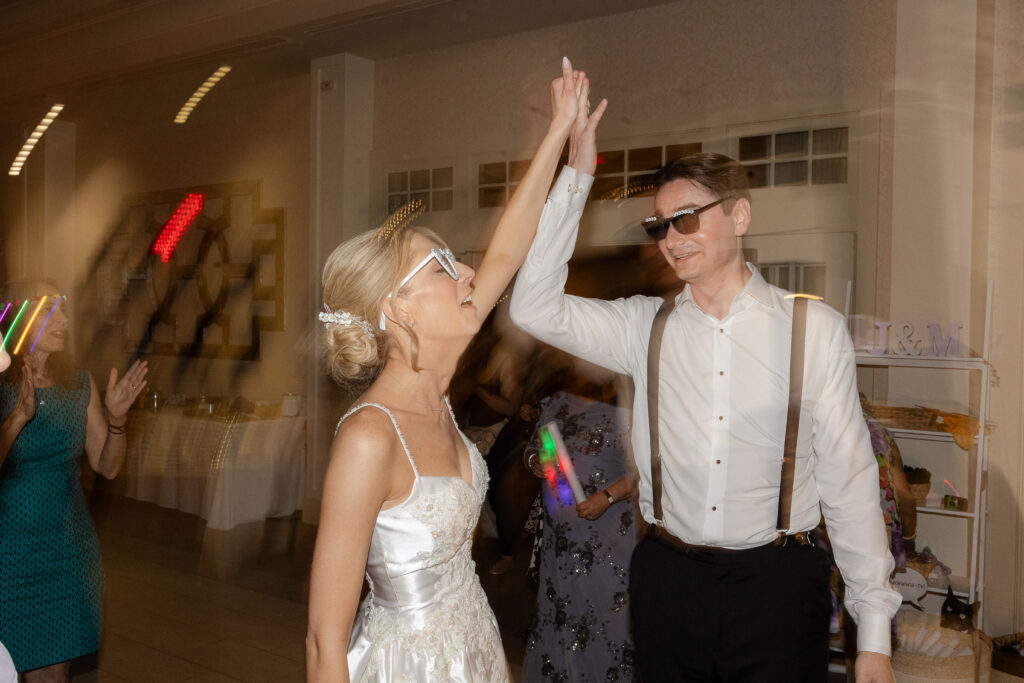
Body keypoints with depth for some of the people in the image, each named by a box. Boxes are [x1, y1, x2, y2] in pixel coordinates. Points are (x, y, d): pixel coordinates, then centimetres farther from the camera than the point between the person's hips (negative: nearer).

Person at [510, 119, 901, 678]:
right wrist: (577, 175, -10)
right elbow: (534, 308, -8)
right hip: (668, 575, 2)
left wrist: (874, 635, -2)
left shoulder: (814, 328, -3)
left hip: (777, 581, -1)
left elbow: (849, 481, -2)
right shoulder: (644, 326, 2)